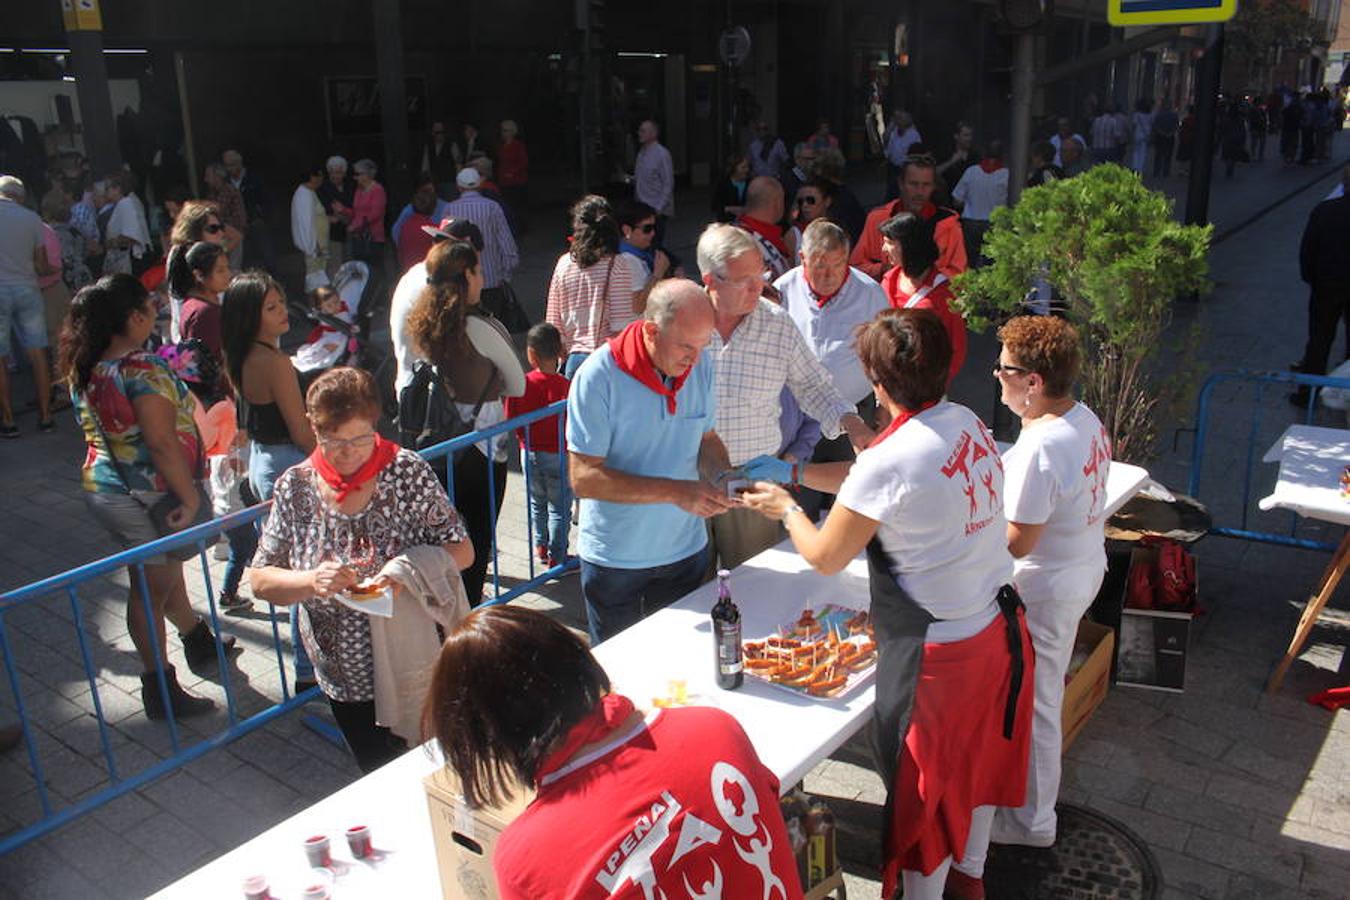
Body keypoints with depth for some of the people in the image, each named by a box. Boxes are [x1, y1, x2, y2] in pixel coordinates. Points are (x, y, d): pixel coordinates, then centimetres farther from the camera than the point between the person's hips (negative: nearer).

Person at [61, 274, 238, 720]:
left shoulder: (84, 369, 1)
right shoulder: (141, 370, -25)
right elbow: (161, 442, -29)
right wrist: (190, 497, -23)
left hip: (101, 484, 8)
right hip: (147, 496, -8)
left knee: (164, 572, 24)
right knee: (152, 590, 4)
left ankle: (199, 643, 45)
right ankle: (160, 690, 17)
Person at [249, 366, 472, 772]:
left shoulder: (408, 472, -14)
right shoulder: (295, 488, -9)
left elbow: (462, 551, -10)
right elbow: (259, 580, -5)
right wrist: (312, 582, -25)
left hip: (409, 667, -2)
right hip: (344, 676, 2)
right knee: (377, 774, 21)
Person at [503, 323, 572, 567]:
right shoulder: (565, 387, -19)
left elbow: (511, 420, -3)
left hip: (530, 452, 3)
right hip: (557, 454, -3)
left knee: (537, 502, 23)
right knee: (559, 507, 9)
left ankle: (540, 546, 35)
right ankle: (556, 556, 15)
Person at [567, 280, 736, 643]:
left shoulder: (700, 366, -5)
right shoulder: (599, 377, -21)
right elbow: (584, 479, -23)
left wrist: (723, 476, -13)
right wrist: (676, 492, -29)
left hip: (685, 550, 4)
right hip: (615, 558, -4)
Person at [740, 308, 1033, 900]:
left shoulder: (890, 461, -26)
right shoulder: (968, 423, -3)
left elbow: (824, 557, -12)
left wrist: (785, 508, 7)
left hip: (940, 652, -8)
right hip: (1000, 626, 8)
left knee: (925, 790, 13)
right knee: (979, 763, 27)